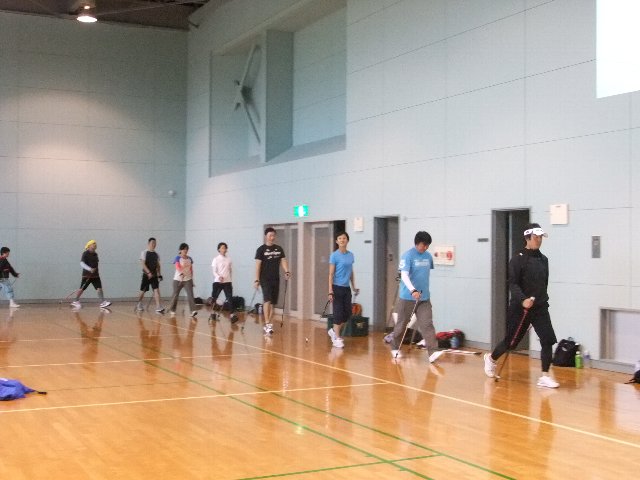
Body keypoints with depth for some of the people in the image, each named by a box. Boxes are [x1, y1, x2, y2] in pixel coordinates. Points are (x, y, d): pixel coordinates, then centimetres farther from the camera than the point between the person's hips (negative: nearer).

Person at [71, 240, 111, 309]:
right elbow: (82, 263, -19)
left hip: (95, 275, 6)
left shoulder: (95, 254, 12)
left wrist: (98, 271, 18)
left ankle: (102, 302, -12)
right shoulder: (85, 254, -9)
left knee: (99, 288, -8)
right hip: (87, 275, -5)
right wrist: (89, 269, -31)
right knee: (82, 289, 4)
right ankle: (75, 301, 20)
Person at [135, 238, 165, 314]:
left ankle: (158, 308, -18)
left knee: (156, 290, -11)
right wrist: (149, 272, -24)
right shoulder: (144, 253, -6)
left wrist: (159, 274, 6)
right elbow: (143, 264, -14)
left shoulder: (156, 254, 10)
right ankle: (139, 304, 32)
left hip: (154, 275, 4)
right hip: (146, 275, -3)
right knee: (143, 291, 8)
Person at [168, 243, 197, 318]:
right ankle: (172, 310, 27)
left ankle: (193, 311, -22)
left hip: (188, 280, 3)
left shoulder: (190, 259, 8)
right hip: (178, 279, -3)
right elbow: (178, 267, -20)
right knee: (175, 295, 8)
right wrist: (181, 273, -38)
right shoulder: (177, 258, -5)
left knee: (190, 295, -13)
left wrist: (192, 279, 12)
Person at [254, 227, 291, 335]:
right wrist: (257, 280, -12)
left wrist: (287, 272, -13)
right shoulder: (261, 249, -3)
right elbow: (258, 265, -6)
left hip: (276, 279, 5)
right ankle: (267, 324, -17)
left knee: (272, 302, 8)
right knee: (267, 300, -17)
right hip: (265, 279, -5)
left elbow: (283, 261, 5)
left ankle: (268, 324, 17)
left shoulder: (279, 249, 10)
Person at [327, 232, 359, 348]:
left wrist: (354, 287, 13)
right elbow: (331, 274, -9)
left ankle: (334, 331, 27)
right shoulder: (334, 255, -8)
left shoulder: (351, 255, 9)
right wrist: (330, 291, -14)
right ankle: (337, 338, 6)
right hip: (337, 288, -6)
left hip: (346, 288, 6)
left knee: (347, 313, 7)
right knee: (338, 313, -4)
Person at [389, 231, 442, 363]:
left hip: (424, 298, 4)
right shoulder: (407, 256, -13)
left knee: (427, 324, -7)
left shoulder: (428, 256, 5)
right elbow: (404, 276, -24)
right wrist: (413, 290, -37)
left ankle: (432, 352, -14)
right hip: (407, 297, -4)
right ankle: (395, 348, 30)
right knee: (402, 324, 10)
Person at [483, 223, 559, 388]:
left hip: (540, 307, 5)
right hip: (520, 308, -5)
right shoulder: (518, 259, -10)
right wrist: (522, 300, -31)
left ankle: (545, 377, -2)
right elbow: (513, 284, -16)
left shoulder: (543, 259, 10)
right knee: (511, 341, 7)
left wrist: (543, 300, 18)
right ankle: (491, 358, 35)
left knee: (548, 340, -9)